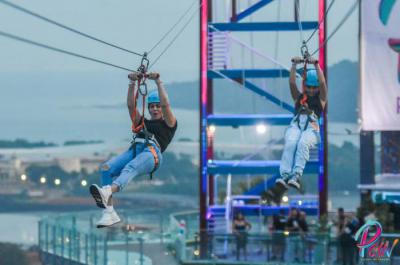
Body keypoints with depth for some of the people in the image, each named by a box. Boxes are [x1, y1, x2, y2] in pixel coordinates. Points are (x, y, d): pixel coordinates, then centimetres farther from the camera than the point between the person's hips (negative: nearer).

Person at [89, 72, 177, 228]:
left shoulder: (169, 124, 26)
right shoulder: (142, 123, 39)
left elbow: (165, 105, 12)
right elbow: (131, 105, 30)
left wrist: (158, 82, 12)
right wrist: (132, 83, 20)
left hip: (152, 154, -5)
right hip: (134, 150, 5)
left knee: (130, 168, -39)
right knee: (107, 168, -26)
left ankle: (107, 192, -70)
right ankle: (109, 212, -34)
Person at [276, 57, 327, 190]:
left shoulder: (321, 99, 28)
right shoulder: (298, 97, 33)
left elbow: (322, 83, 13)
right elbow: (292, 83, 20)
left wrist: (316, 65, 5)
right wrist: (294, 65, 10)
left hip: (312, 126, -2)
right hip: (296, 124, 2)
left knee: (303, 144, -35)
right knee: (290, 144, -33)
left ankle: (296, 176, -52)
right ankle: (284, 175, -50)